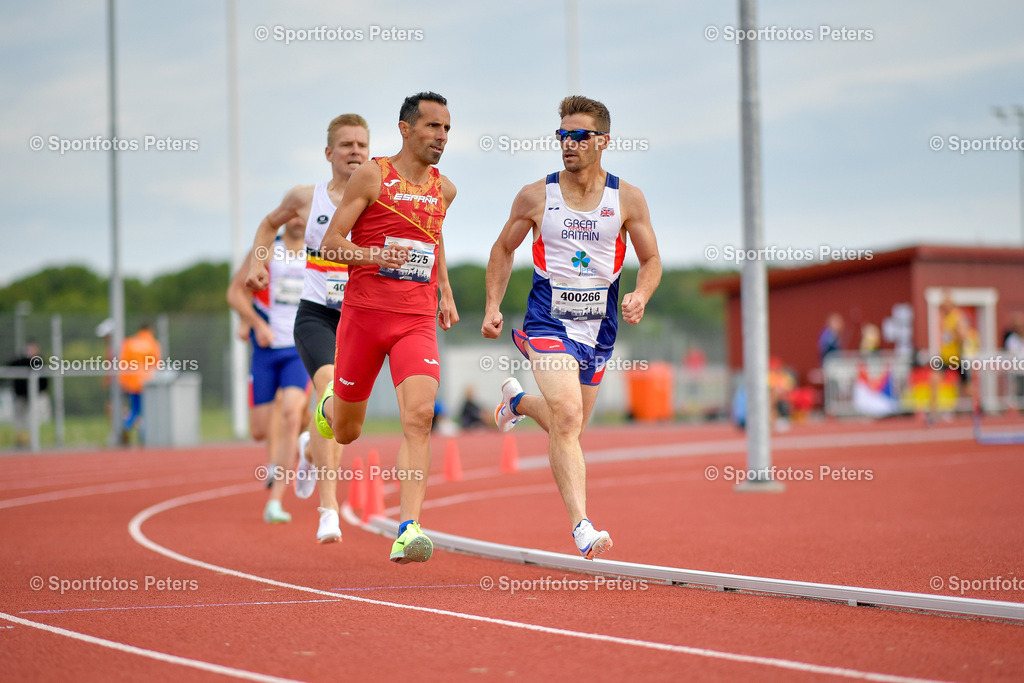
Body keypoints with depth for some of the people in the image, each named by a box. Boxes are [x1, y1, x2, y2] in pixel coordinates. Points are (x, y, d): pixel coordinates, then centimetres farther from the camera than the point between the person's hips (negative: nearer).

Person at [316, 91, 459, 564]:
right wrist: (375, 255, -24)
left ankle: (408, 531, -23)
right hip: (363, 314, -2)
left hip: (417, 321, 3)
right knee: (346, 433, 10)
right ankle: (330, 406, 49)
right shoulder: (371, 176, -4)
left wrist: (445, 291, 24)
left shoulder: (443, 189, 11)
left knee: (419, 416, -20)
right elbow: (329, 244, -6)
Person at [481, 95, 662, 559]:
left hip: (598, 328, 3)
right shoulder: (535, 197, -2)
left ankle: (518, 400, 51)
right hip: (548, 321, -3)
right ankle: (582, 526, -25)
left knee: (567, 427, 18)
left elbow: (651, 260, 7)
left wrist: (640, 296, -14)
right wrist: (492, 307, 2)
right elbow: (503, 249, 11)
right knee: (568, 419, -23)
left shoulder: (627, 199, -1)